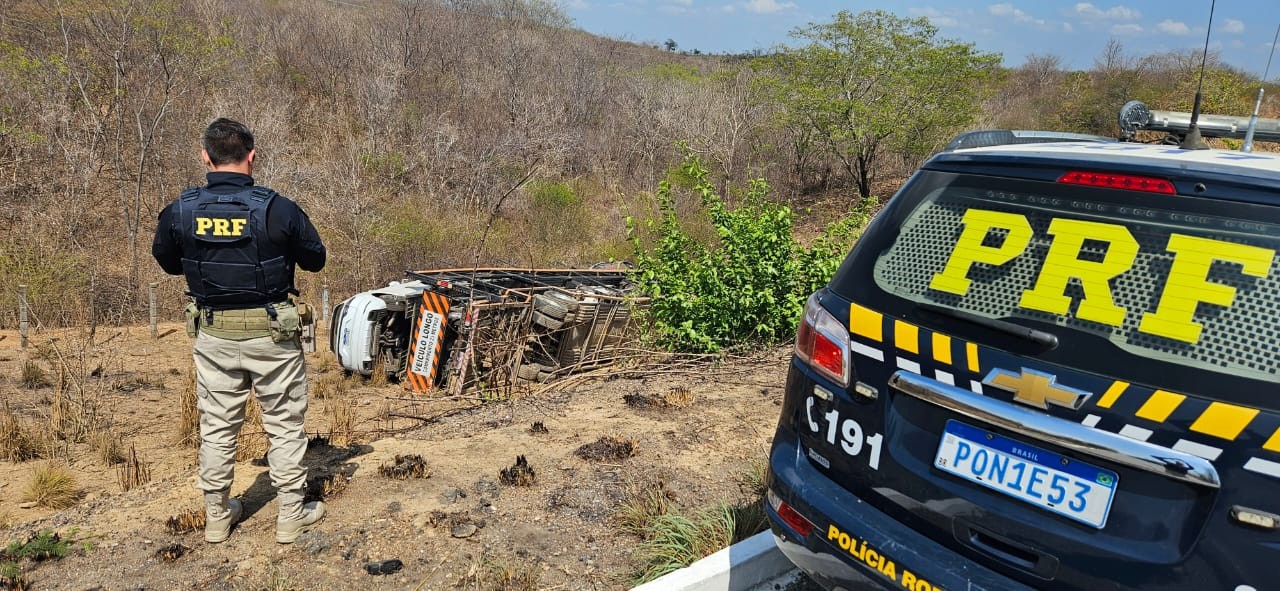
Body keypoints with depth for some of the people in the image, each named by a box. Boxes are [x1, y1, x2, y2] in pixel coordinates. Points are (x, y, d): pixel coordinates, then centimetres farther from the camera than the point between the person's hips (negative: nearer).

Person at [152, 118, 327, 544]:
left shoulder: (179, 211, -6)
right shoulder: (278, 209, -15)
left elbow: (167, 263, 12)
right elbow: (315, 260, -2)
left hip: (213, 335, 3)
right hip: (271, 333, -3)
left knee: (217, 426, 16)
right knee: (285, 424, 10)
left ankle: (217, 517, 28)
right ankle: (292, 516, 17)